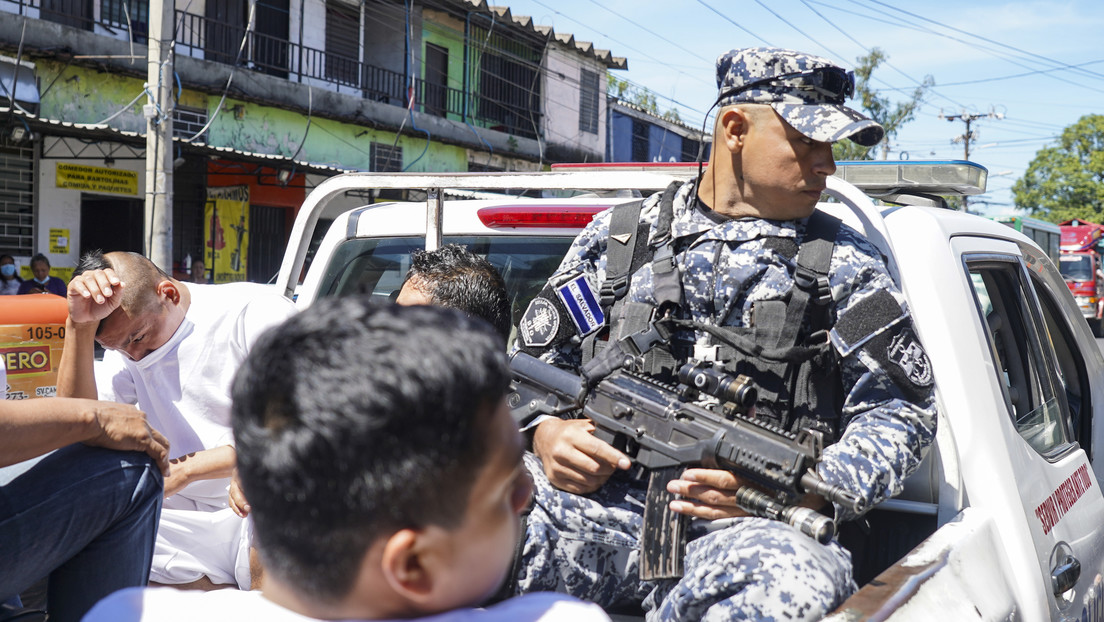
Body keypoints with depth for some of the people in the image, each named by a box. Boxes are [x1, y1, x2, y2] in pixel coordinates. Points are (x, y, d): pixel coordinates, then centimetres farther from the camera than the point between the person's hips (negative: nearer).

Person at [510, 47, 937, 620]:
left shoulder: (845, 264, 15)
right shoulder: (616, 235, 19)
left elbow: (900, 411, 9)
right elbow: (534, 361, 21)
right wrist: (547, 433, -3)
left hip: (743, 529, 0)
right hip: (593, 502, 1)